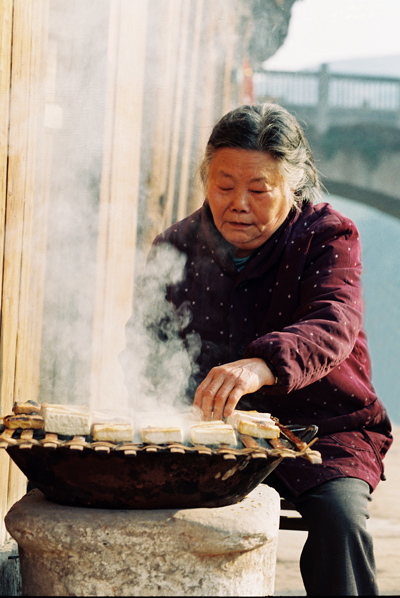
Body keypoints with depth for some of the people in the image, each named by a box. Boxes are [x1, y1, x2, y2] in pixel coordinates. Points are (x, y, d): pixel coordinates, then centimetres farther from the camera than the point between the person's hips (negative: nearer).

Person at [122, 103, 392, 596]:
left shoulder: (327, 236, -8)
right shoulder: (176, 249, 4)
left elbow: (333, 325, -28)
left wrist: (259, 366, -50)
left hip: (324, 428, -2)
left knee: (338, 518, -31)